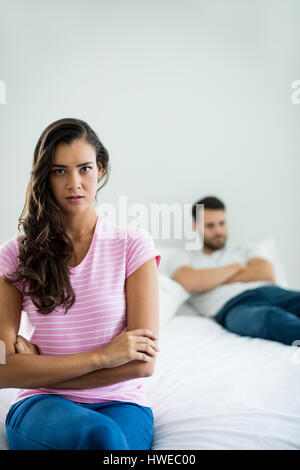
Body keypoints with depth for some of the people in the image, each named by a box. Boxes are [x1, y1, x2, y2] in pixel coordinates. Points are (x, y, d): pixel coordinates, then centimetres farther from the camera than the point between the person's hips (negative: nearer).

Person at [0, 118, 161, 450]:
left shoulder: (133, 245, -1)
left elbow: (142, 362, -7)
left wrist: (40, 369, -8)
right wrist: (103, 356, -15)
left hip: (120, 403, 0)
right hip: (41, 404, 0)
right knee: (99, 435, -34)